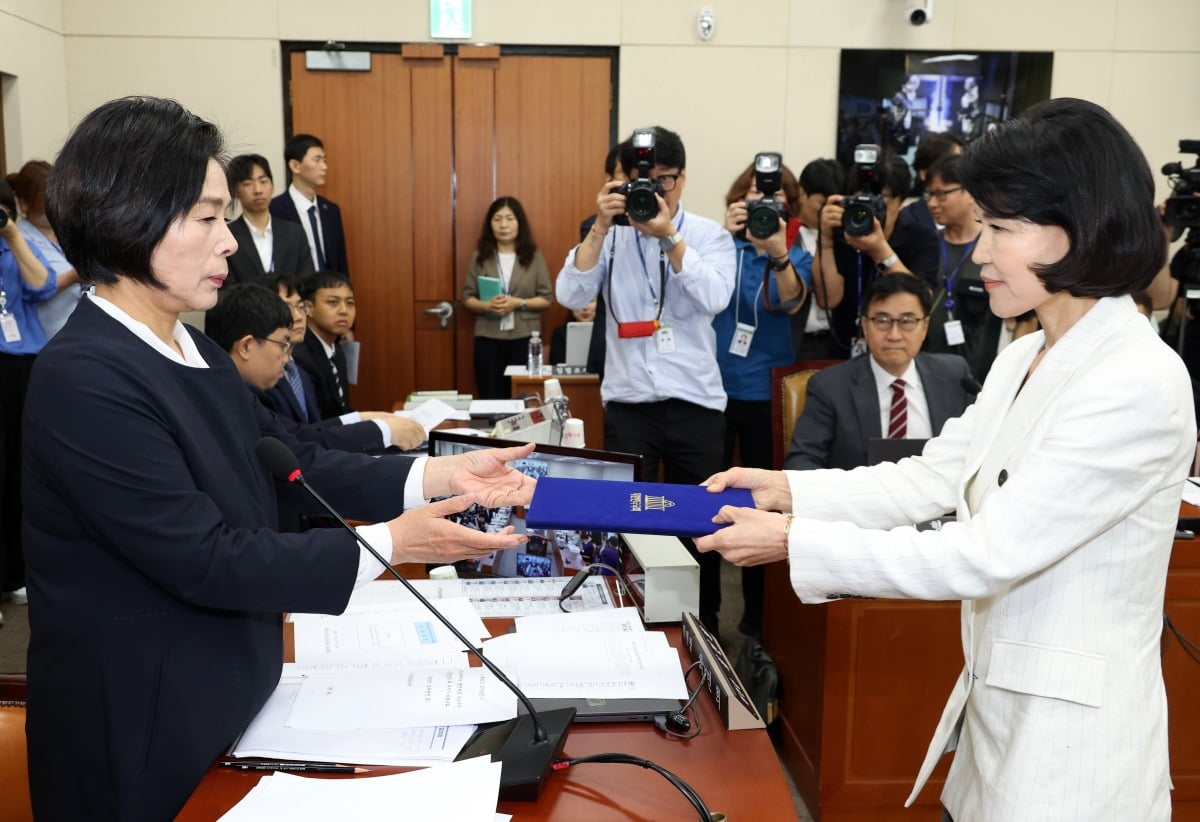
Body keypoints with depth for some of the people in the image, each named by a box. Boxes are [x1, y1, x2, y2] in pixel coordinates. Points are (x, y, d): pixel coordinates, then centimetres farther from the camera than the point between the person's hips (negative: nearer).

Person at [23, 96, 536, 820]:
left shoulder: (195, 353, 5)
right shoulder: (84, 380, -24)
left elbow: (292, 463, 2)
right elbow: (204, 560, -25)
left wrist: (440, 475, -8)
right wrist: (389, 544, -22)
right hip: (144, 740, -8)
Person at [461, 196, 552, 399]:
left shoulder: (534, 256, 2)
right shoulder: (480, 257, 5)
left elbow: (546, 299, 1)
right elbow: (467, 298, 5)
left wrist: (518, 303, -15)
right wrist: (487, 305, -15)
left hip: (525, 338, -1)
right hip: (488, 339, 1)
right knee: (490, 400, 3)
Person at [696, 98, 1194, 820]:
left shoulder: (1138, 383, -23)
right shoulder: (1022, 360, 5)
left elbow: (987, 555, -25)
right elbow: (929, 479, 5)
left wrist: (795, 542, -24)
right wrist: (786, 489, -6)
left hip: (1073, 736, -7)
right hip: (996, 705, 8)